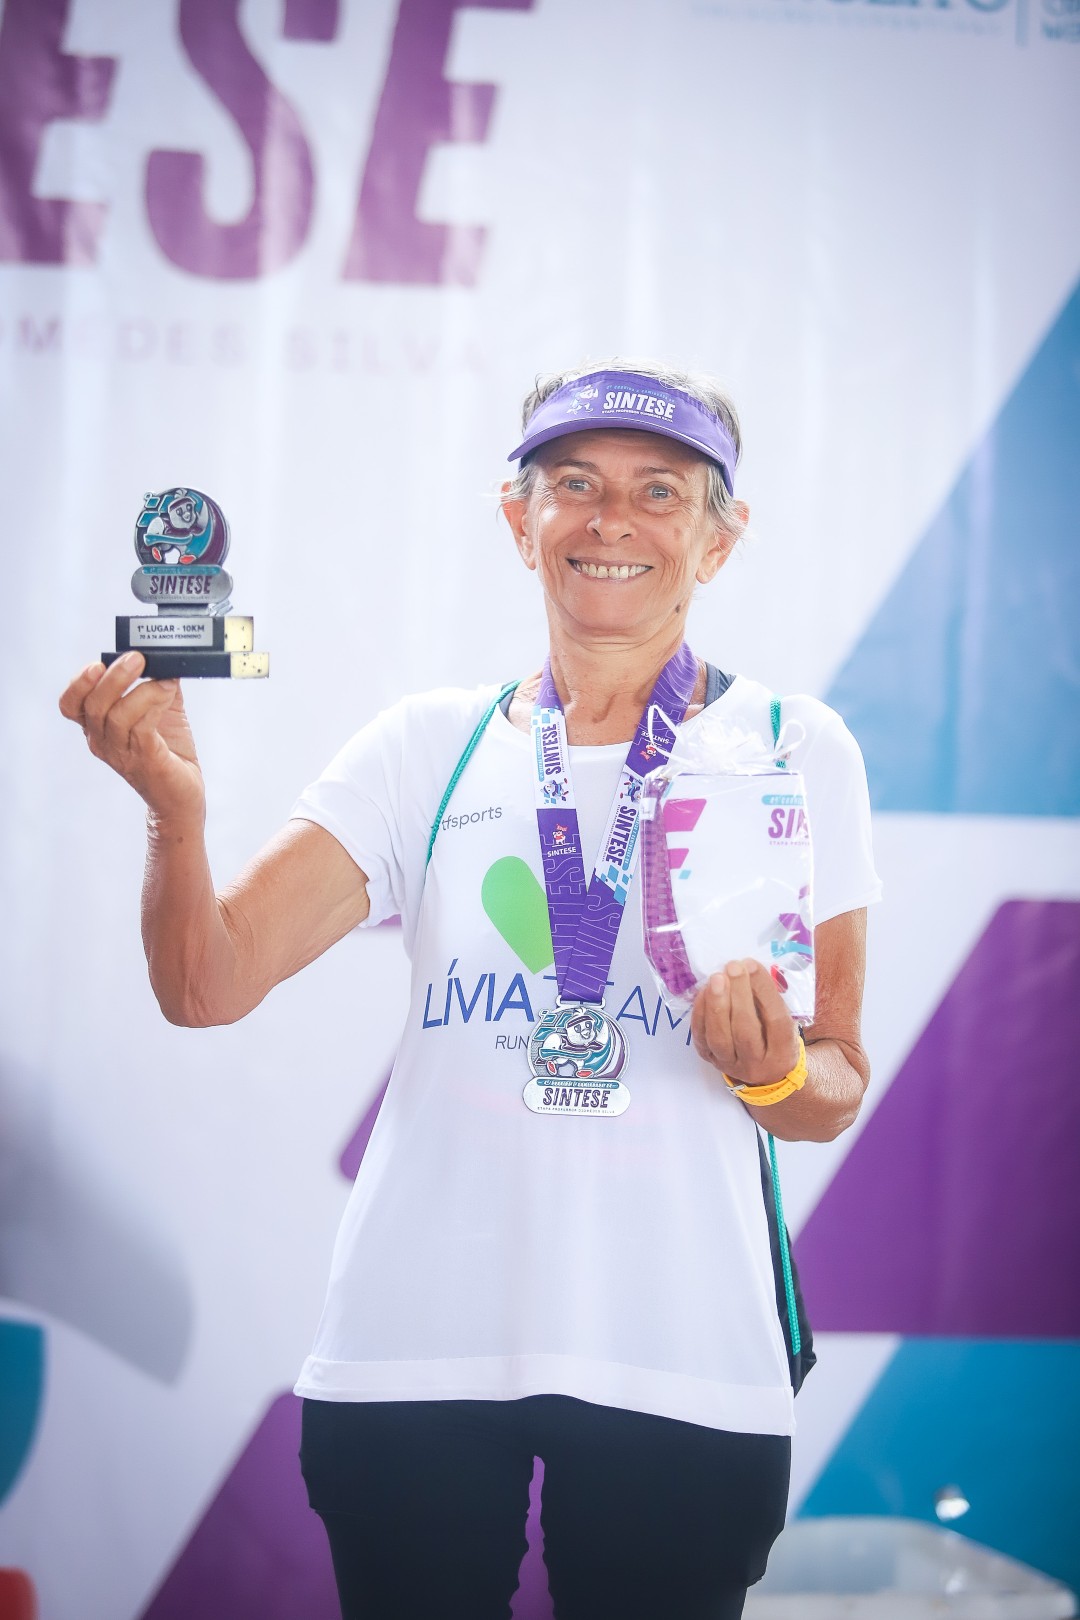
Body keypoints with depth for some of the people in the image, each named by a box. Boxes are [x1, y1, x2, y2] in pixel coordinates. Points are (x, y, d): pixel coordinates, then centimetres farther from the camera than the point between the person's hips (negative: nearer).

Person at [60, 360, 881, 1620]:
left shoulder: (793, 749, 5)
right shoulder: (429, 748, 9)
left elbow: (836, 1095, 7)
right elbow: (208, 983, -1)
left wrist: (773, 1074, -16)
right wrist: (175, 805, -19)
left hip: (678, 1371, -1)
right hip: (414, 1353, 1)